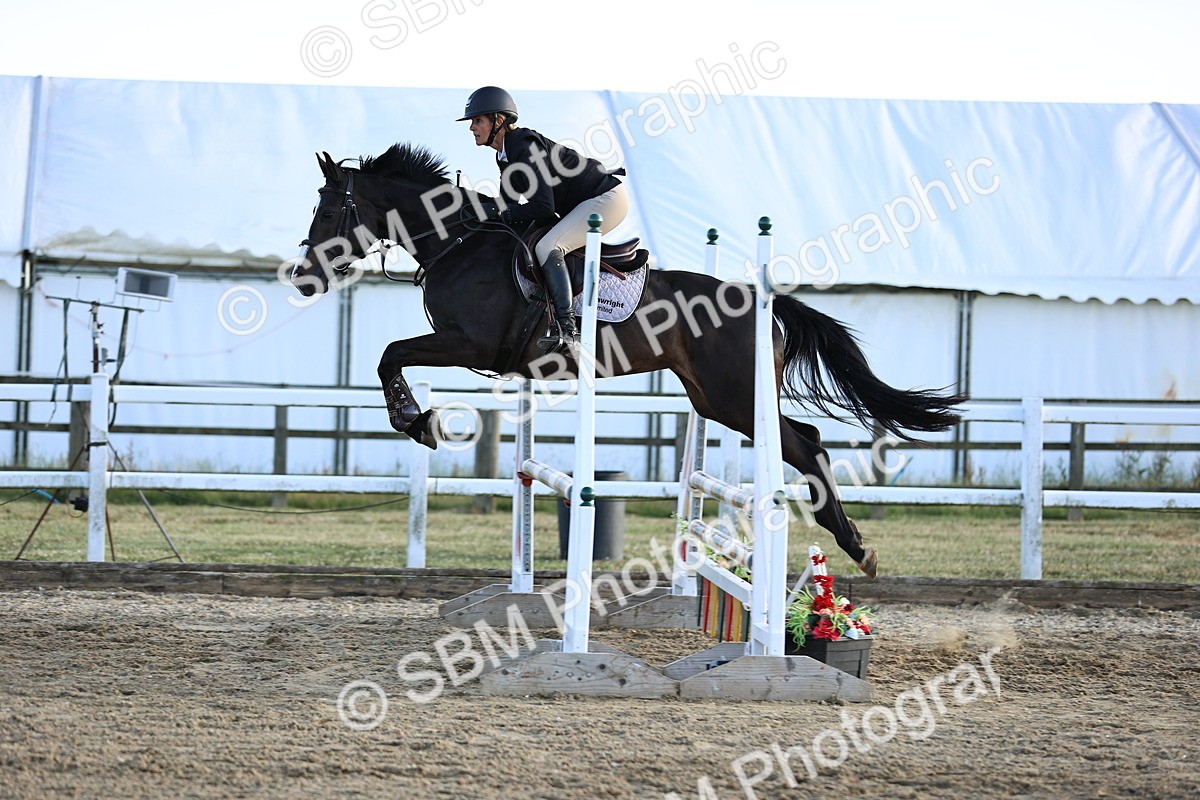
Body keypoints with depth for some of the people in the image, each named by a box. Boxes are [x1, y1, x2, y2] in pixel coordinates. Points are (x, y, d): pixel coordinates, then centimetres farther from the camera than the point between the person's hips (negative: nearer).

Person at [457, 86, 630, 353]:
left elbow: (543, 208, -28)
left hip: (606, 198, -11)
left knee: (547, 247, -27)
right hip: (579, 206, 11)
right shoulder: (506, 155, 7)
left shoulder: (526, 148, -24)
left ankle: (567, 331, -35)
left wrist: (494, 212, -26)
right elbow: (508, 202, 11)